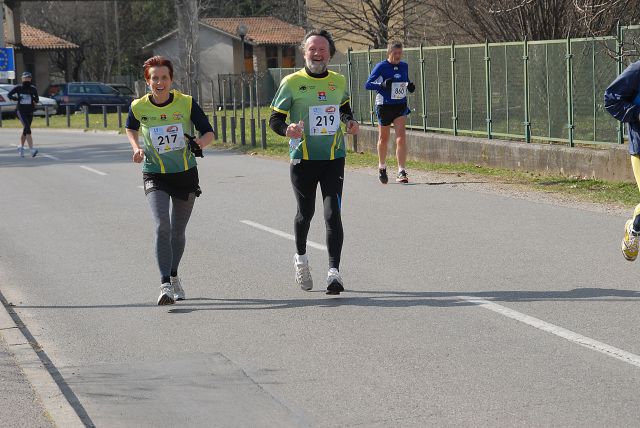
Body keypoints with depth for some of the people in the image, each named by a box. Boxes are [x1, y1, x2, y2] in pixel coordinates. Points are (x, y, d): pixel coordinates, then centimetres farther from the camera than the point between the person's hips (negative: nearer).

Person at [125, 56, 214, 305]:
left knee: (178, 231, 13)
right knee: (162, 226, -20)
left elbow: (209, 133, -5)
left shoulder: (187, 103, -10)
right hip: (154, 175, -1)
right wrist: (136, 148, -2)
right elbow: (130, 128, 16)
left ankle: (174, 277, 36)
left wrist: (199, 143, -27)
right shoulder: (139, 107, -7)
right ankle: (165, 285, -23)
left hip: (186, 173, 1)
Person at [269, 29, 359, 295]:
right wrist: (287, 130, -25)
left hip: (334, 158, 1)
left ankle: (334, 272, -13)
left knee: (333, 213, -11)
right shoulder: (292, 83, -4)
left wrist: (350, 122, 4)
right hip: (303, 158, -1)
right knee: (305, 212, 12)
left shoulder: (338, 81, 6)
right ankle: (301, 258, 39)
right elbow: (275, 119, -3)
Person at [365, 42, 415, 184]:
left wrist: (410, 86, 0)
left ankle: (402, 172, -15)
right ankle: (382, 168, 34)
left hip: (400, 105, 3)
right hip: (384, 106, -3)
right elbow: (368, 84, -10)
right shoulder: (381, 67, -8)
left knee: (401, 137, -12)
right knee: (384, 138, 12)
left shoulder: (404, 66, 7)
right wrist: (383, 84, -26)